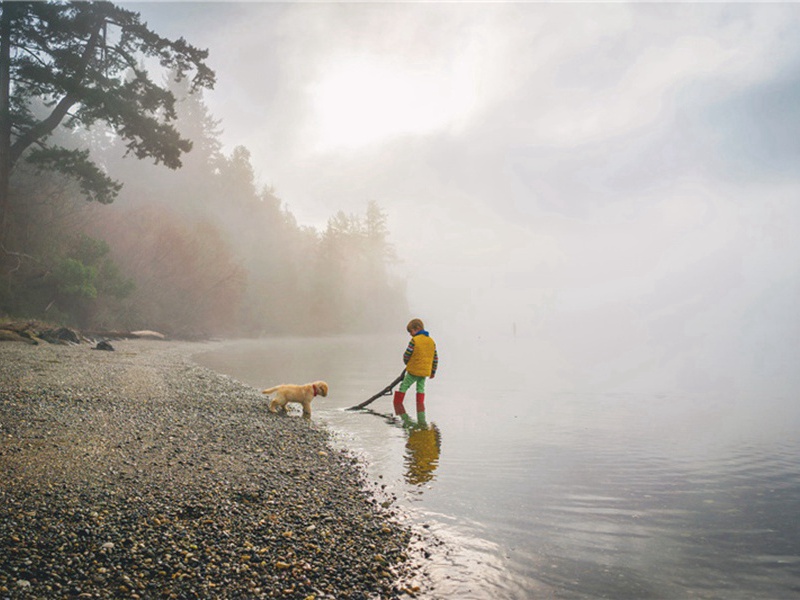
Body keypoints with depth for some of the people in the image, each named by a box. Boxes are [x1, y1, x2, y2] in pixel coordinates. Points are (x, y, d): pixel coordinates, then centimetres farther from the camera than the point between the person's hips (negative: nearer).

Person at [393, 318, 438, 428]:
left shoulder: (414, 340, -12)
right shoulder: (431, 341, 8)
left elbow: (406, 355, -10)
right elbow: (435, 358, 12)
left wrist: (407, 363, 12)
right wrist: (433, 372, 22)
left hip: (413, 371, -6)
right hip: (425, 372, 6)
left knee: (401, 390, 5)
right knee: (420, 393, 15)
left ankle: (405, 418, 1)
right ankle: (421, 420, 11)